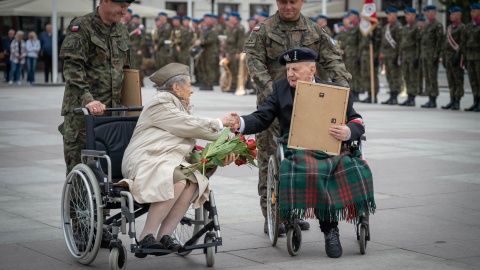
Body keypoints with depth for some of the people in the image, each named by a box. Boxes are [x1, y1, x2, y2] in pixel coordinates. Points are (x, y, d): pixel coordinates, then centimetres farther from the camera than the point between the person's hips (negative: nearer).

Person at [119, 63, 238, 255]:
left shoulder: (179, 106, 25)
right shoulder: (161, 103, -4)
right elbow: (191, 126, -10)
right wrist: (219, 124, 3)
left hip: (171, 163, 8)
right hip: (146, 162, -8)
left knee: (194, 180, -22)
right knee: (177, 179, -35)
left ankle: (164, 235, -25)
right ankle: (147, 236, -30)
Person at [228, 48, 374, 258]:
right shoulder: (280, 88, 15)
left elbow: (357, 122, 10)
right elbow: (261, 118, 8)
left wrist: (349, 132, -14)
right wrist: (241, 123, -14)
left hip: (330, 149, 1)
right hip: (296, 151, -1)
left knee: (356, 170, -32)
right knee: (313, 171, -37)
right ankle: (329, 229, -21)